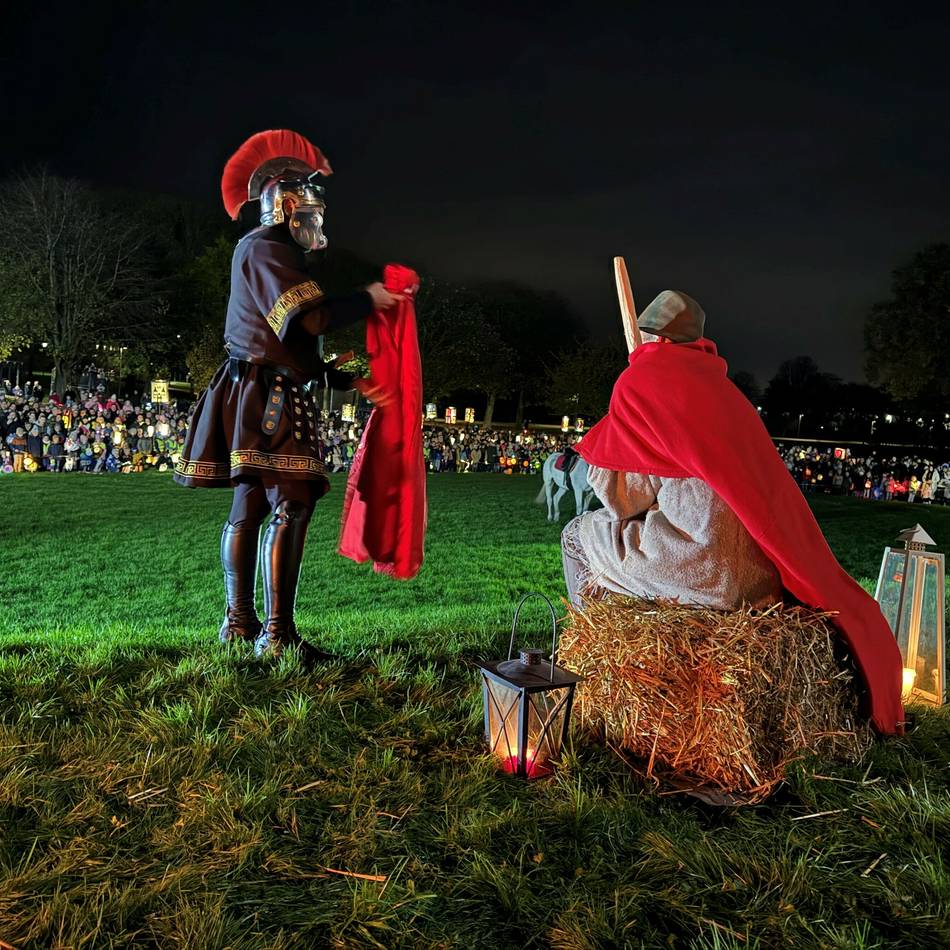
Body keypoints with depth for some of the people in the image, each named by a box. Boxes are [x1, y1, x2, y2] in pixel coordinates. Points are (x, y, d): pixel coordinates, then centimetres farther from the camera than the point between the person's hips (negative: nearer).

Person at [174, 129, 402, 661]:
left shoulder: (272, 251, 25)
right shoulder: (266, 247, -7)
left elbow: (296, 350, 23)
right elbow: (310, 319, -23)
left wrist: (348, 381, 17)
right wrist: (367, 300, -8)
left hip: (265, 398, 11)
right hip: (270, 397, -11)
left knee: (250, 506, 11)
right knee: (294, 502, -13)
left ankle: (241, 621, 18)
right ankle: (278, 633, -12)